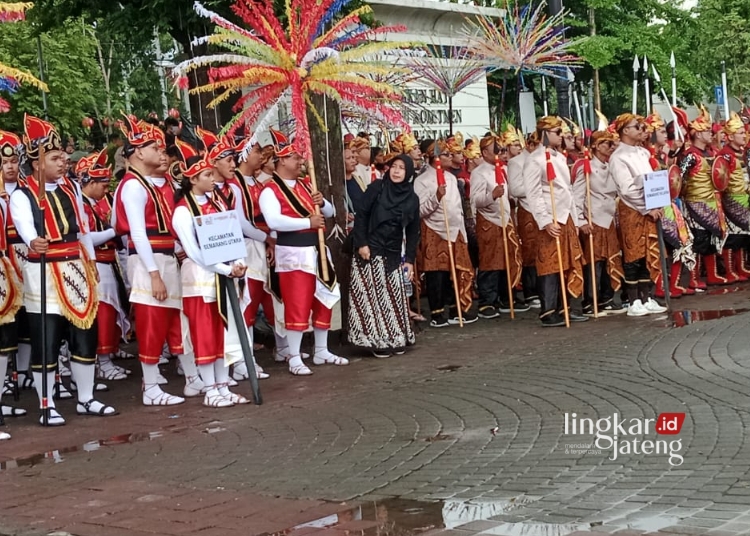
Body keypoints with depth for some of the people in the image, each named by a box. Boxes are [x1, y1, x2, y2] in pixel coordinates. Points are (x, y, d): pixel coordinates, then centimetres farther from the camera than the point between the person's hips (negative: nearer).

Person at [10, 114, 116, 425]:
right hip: (44, 274, -6)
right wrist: (34, 243, -48)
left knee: (85, 336, 10)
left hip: (76, 270, 6)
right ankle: (47, 407, 8)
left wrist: (90, 262, 18)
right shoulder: (22, 196, -9)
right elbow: (25, 228, -27)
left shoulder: (71, 189, 11)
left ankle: (86, 399, 22)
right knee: (46, 342, -2)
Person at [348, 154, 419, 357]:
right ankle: (376, 340, 3)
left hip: (393, 254, 3)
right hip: (369, 251, -3)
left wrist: (410, 259, 3)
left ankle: (395, 338, 16)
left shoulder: (412, 198, 5)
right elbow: (361, 216, -5)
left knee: (394, 296, 5)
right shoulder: (376, 188, -4)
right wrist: (361, 243, -13)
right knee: (371, 294, -2)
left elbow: (412, 232, 8)